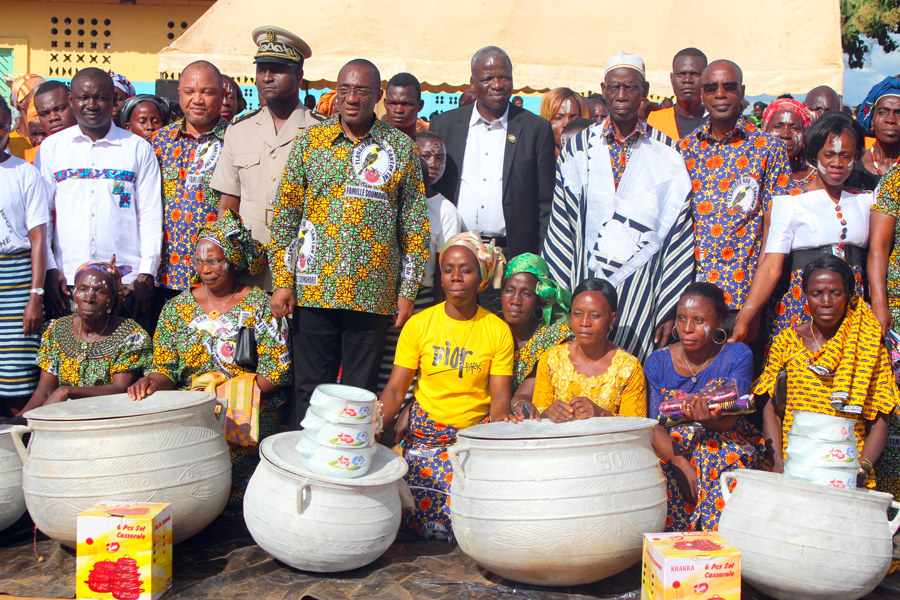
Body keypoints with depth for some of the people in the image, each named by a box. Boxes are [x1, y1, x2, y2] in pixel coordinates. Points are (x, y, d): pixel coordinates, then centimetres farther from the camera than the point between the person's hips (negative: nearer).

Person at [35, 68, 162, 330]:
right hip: (67, 280, 1)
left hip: (126, 280, -1)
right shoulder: (52, 148, 10)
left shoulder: (138, 148, 8)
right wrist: (49, 269, 0)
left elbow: (151, 215, 5)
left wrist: (146, 274, -3)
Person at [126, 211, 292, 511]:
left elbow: (277, 371, -3)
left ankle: (229, 510, -14)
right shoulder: (177, 308, 15)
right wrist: (153, 382, -14)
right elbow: (165, 366, 11)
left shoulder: (260, 306, 3)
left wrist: (236, 396, -16)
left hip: (250, 408, -3)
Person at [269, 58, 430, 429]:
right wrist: (281, 281, -1)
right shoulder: (309, 141, 7)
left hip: (372, 295, 0)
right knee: (309, 389, 6)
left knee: (360, 394, 6)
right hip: (313, 288, 1)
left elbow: (415, 226, 5)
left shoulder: (401, 148, 5)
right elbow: (284, 215, 6)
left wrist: (407, 291, 1)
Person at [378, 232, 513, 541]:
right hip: (425, 434, 0)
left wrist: (501, 418, -26)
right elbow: (395, 388, -1)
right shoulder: (419, 325, 2)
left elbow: (499, 396, -2)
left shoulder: (498, 330, 2)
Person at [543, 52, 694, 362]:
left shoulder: (665, 153, 2)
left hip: (641, 288, -1)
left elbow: (678, 231, 2)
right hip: (586, 283, 1)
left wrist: (670, 309, -2)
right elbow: (561, 225, 7)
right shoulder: (579, 147, 6)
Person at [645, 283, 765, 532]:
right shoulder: (658, 362, 0)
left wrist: (711, 420, -40)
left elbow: (730, 420, -14)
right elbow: (654, 426, -8)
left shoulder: (738, 356, -3)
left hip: (727, 443, -1)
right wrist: (681, 463, -26)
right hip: (669, 448, 1)